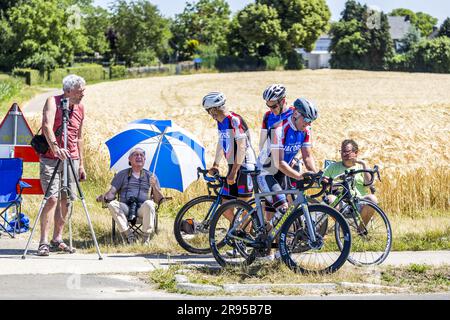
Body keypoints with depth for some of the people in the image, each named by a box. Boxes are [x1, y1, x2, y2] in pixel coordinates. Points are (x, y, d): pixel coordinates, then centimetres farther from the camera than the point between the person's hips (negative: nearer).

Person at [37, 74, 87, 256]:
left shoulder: (80, 108, 10)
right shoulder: (53, 102, -9)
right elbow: (47, 127, -26)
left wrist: (81, 164, 16)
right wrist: (56, 147, -41)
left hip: (71, 159, 6)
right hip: (50, 158, -6)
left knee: (66, 200, 5)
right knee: (52, 198, -14)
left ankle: (57, 240, 14)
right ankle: (44, 242, -14)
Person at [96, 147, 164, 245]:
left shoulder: (150, 176, 17)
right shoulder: (122, 175, 19)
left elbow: (159, 200, 10)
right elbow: (112, 192, 9)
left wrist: (154, 186, -9)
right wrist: (104, 197, -14)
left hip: (142, 209, -1)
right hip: (125, 208, 1)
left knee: (148, 204, -35)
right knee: (112, 204, -30)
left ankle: (147, 235, -28)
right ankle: (128, 233, -30)